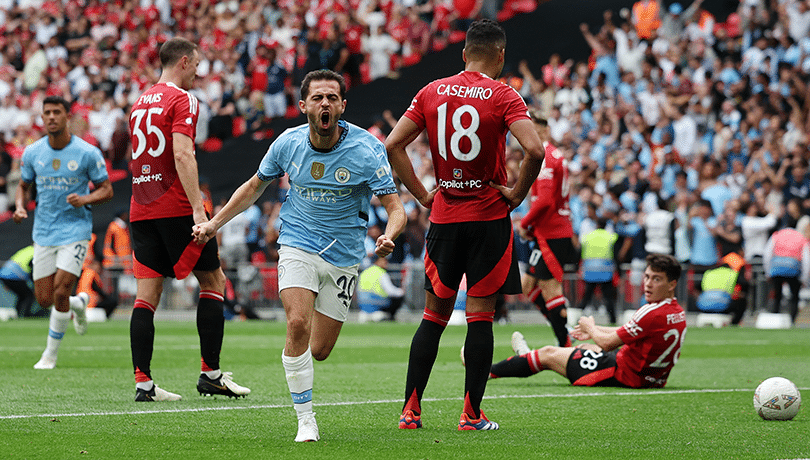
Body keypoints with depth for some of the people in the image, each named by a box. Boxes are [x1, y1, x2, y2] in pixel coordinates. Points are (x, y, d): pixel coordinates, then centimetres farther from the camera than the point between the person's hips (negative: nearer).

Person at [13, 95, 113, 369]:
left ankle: (50, 354, 3)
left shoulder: (88, 153, -9)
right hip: (43, 233, 4)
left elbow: (106, 190, -1)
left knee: (61, 292, -13)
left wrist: (85, 199, -21)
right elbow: (23, 185, 15)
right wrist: (20, 207, -6)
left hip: (75, 231, -4)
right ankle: (78, 304, 37)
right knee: (44, 299, 2)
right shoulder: (32, 153, 1)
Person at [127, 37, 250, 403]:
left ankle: (143, 382, -4)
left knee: (146, 294, 2)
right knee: (212, 281, 6)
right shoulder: (182, 99, -7)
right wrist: (198, 208, -22)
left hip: (141, 209, 7)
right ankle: (210, 373, 4)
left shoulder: (140, 102, 17)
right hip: (176, 208, -7)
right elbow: (182, 155, -19)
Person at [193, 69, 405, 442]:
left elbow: (394, 206, -14)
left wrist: (388, 236, -36)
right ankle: (305, 421, -15)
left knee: (319, 351, 3)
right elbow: (254, 186, 12)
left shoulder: (367, 149, -14)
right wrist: (214, 223, 7)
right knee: (298, 325, -25)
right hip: (298, 246, 0)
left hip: (344, 257, 0)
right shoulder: (288, 143, -7)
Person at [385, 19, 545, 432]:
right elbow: (535, 150, -21)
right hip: (489, 217, -3)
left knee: (434, 315, 11)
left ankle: (411, 409, 7)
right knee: (480, 317, 2)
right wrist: (517, 194, -8)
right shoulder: (503, 96, -8)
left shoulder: (431, 93, 4)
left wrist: (422, 194, 6)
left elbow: (392, 145, 1)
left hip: (443, 216, 3)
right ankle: (472, 414, 2)